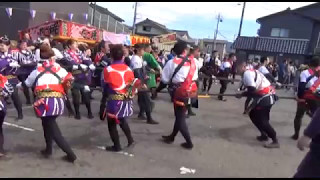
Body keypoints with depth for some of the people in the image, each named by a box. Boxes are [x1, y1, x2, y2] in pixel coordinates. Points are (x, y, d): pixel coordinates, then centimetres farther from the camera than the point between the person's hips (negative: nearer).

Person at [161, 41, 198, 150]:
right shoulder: (193, 62, -2)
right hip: (190, 92, 5)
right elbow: (195, 78, 8)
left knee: (180, 117, 9)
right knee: (180, 115, 18)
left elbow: (164, 79, -6)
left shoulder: (172, 62, -12)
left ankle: (189, 143, 14)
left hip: (178, 92, -5)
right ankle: (172, 136, 35)